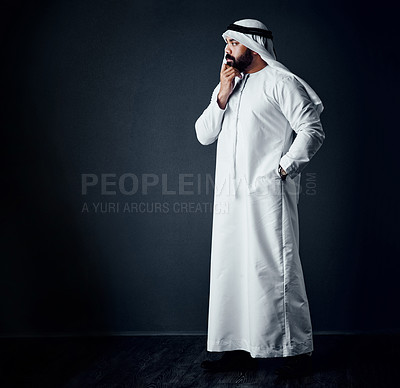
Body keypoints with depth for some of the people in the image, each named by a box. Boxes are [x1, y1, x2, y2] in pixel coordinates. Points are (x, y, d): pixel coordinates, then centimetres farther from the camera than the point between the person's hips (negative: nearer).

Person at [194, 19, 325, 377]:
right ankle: (240, 349, 14)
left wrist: (283, 168, -12)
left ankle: (297, 348, 4)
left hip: (268, 193, -7)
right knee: (231, 269, 7)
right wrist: (223, 96, 0)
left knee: (274, 268, -6)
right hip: (230, 195, 7)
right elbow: (204, 134, 12)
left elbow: (312, 131, -7)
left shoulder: (281, 82, -1)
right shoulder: (227, 85, 20)